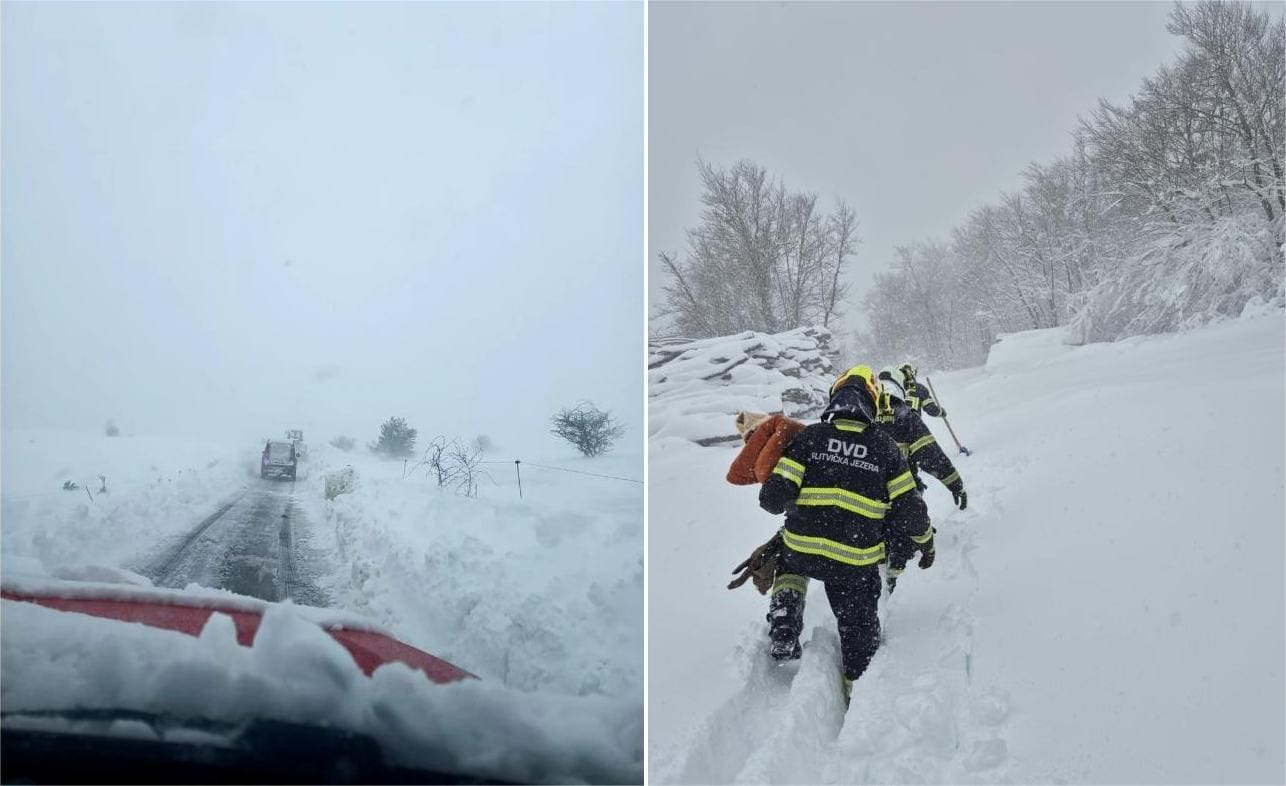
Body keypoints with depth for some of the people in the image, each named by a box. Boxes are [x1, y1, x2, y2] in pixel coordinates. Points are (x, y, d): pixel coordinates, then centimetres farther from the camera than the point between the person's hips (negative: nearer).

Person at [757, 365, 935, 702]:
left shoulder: (809, 436, -5)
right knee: (859, 625, 22)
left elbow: (774, 497, -10)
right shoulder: (885, 446, -1)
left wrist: (785, 502, 15)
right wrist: (925, 541, 21)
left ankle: (784, 630, 21)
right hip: (856, 560, 0)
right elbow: (909, 507, 2)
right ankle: (859, 686, 32)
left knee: (787, 559, 34)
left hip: (802, 550, 0)